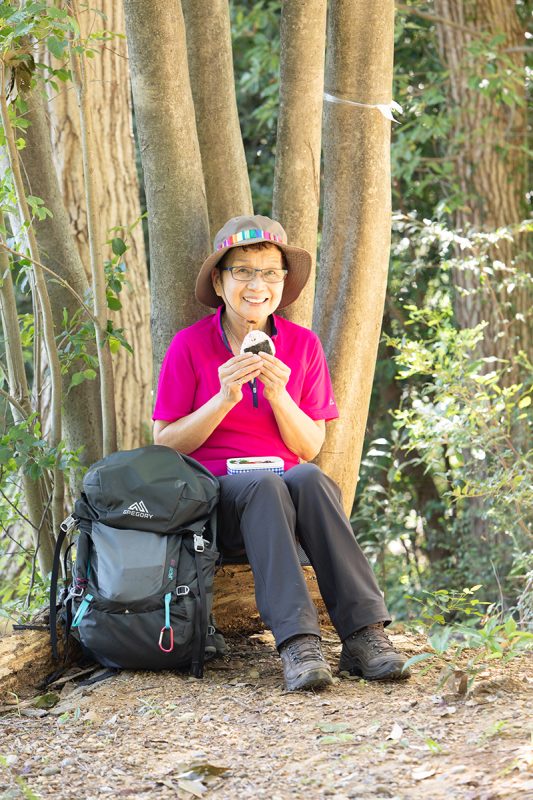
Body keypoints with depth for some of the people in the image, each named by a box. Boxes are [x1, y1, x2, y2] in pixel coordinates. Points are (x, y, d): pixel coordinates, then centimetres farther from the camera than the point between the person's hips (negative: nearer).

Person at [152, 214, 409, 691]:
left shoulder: (303, 345, 9)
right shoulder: (191, 346, 1)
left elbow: (311, 448, 6)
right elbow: (166, 446, -1)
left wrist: (277, 394, -12)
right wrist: (224, 399, -15)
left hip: (291, 482, 2)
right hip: (218, 492, -2)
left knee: (310, 478, -34)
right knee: (263, 484, -36)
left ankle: (364, 634, -41)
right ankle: (297, 643, -48)